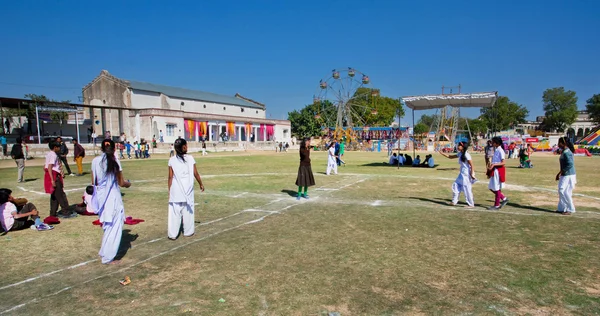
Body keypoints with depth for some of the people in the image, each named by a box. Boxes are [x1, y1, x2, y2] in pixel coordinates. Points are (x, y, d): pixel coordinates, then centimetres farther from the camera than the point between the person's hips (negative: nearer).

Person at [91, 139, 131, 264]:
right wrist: (128, 183, 14)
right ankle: (108, 257, 12)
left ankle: (104, 252, 36)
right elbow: (121, 183, -8)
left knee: (107, 225, 24)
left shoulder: (95, 161, -1)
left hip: (101, 196, 5)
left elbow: (94, 182, 5)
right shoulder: (115, 162, -12)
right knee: (114, 227, 7)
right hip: (113, 197, -5)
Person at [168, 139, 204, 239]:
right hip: (188, 189, 0)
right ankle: (188, 231, 22)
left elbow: (170, 177, -2)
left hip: (176, 190, 0)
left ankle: (172, 234, 8)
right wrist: (201, 184, 13)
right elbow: (195, 173, 0)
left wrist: (170, 190, 7)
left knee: (174, 212, 5)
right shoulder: (190, 158, -3)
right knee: (188, 210, 12)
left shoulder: (172, 160, -2)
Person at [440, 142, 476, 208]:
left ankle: (471, 204, 7)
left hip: (467, 173, -9)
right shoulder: (460, 154, 8)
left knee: (467, 189, -4)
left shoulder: (466, 155, -18)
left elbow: (472, 165, -18)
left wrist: (472, 174, -20)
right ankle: (454, 201, 20)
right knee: (456, 185, 11)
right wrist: (442, 153, 9)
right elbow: (450, 157, 18)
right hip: (462, 173, 9)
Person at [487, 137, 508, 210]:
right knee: (491, 187, 13)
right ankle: (504, 198, 27)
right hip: (494, 171, 9)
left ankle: (497, 205, 11)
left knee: (497, 188, 1)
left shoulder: (500, 151, -15)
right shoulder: (495, 150, 10)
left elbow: (503, 163, -19)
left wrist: (494, 164, -29)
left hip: (498, 171, -9)